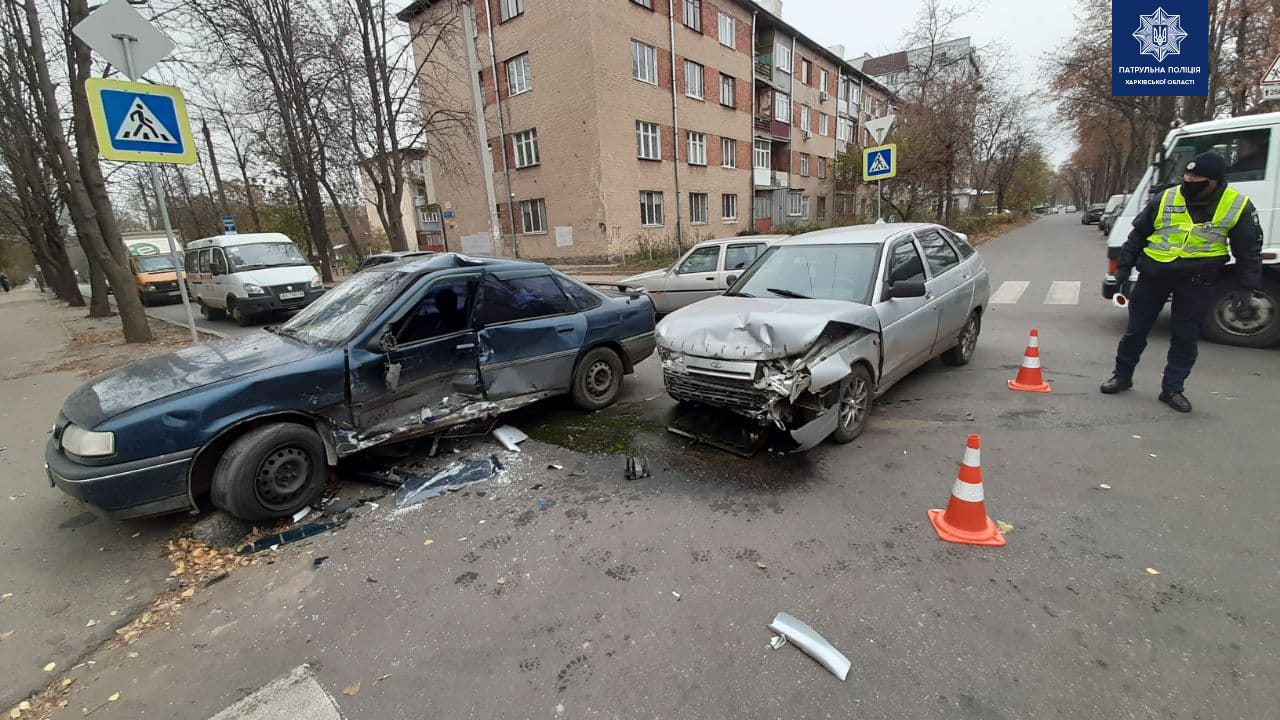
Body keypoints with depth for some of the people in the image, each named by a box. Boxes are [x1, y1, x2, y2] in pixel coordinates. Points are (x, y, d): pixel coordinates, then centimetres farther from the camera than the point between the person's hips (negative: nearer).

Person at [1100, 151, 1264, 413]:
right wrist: (1123, 267, 5)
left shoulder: (1238, 206, -3)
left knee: (1185, 338, 3)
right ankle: (1122, 376, 22)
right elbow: (1137, 234, 9)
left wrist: (1246, 289, -3)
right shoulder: (1165, 199, -2)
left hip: (1196, 281, -1)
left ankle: (1172, 389, 15)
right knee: (1136, 330, 7)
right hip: (1153, 274, 1)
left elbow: (1250, 251, 3)